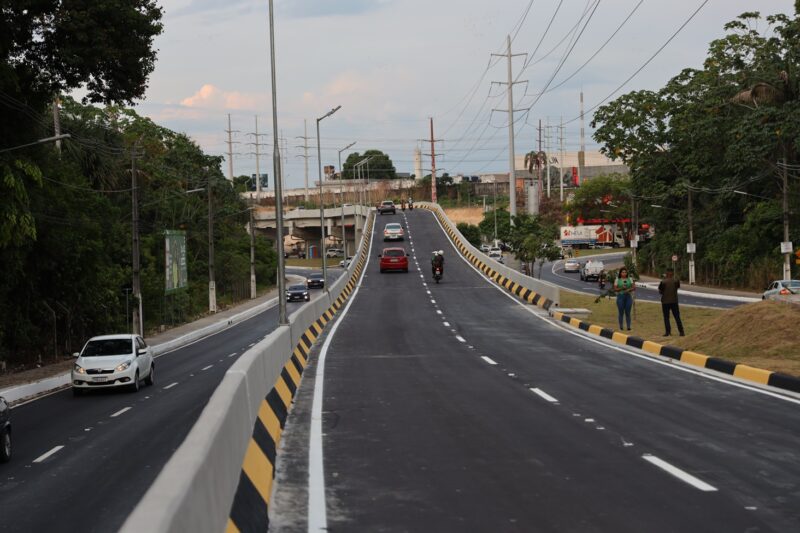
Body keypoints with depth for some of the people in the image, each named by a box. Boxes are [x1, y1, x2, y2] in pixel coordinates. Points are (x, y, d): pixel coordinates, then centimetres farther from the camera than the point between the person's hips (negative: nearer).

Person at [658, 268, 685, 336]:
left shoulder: (663, 282, -13)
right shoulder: (676, 281, -5)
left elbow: (660, 291, -6)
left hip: (665, 302, -2)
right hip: (674, 301, 2)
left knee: (666, 317, 6)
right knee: (677, 317, 8)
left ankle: (668, 331, 2)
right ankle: (681, 331, 6)